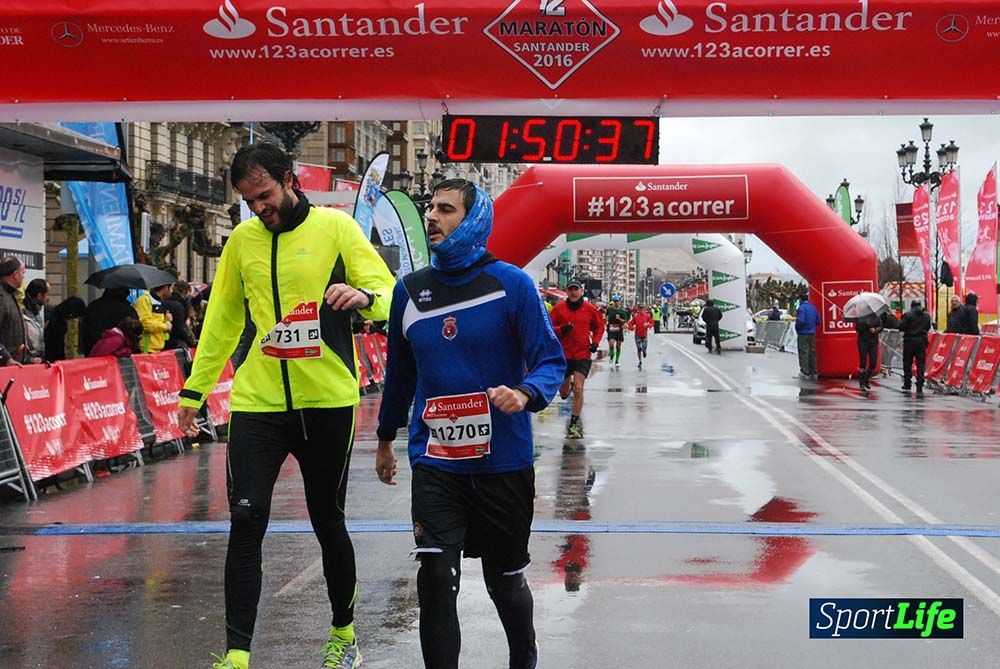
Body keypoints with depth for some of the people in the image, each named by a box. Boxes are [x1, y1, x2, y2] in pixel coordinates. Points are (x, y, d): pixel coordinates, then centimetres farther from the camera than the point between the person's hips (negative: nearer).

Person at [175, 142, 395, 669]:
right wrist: (195, 388, 16)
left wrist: (364, 296, -28)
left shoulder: (335, 227, -2)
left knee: (328, 522, 10)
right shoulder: (241, 240, 9)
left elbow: (389, 294, -5)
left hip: (327, 402, -2)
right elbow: (223, 320, 16)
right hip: (257, 402, 2)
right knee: (246, 524, -6)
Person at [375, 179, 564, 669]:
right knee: (436, 577, -11)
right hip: (435, 464, 2)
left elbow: (551, 360, -8)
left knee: (505, 579, 13)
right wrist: (385, 439, 24)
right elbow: (400, 371, 16)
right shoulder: (410, 290, 4)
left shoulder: (511, 284, -8)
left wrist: (525, 394, -30)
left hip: (503, 460, -2)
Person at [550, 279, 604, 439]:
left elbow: (599, 326, 14)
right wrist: (561, 329, -17)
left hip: (583, 355, -2)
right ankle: (568, 384, 52)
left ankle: (574, 424, -7)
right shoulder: (559, 308, -2)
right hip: (563, 354, 2)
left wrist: (595, 342, 1)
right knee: (563, 393, 13)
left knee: (578, 389, -15)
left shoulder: (590, 309, -1)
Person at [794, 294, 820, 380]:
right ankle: (814, 373, 15)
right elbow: (818, 321, 11)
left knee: (803, 353, -4)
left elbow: (800, 321, -23)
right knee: (812, 353, 12)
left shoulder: (801, 308, -13)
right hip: (812, 334, 7)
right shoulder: (813, 308, 9)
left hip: (803, 334, -7)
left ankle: (805, 373, -7)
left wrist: (797, 327, -6)